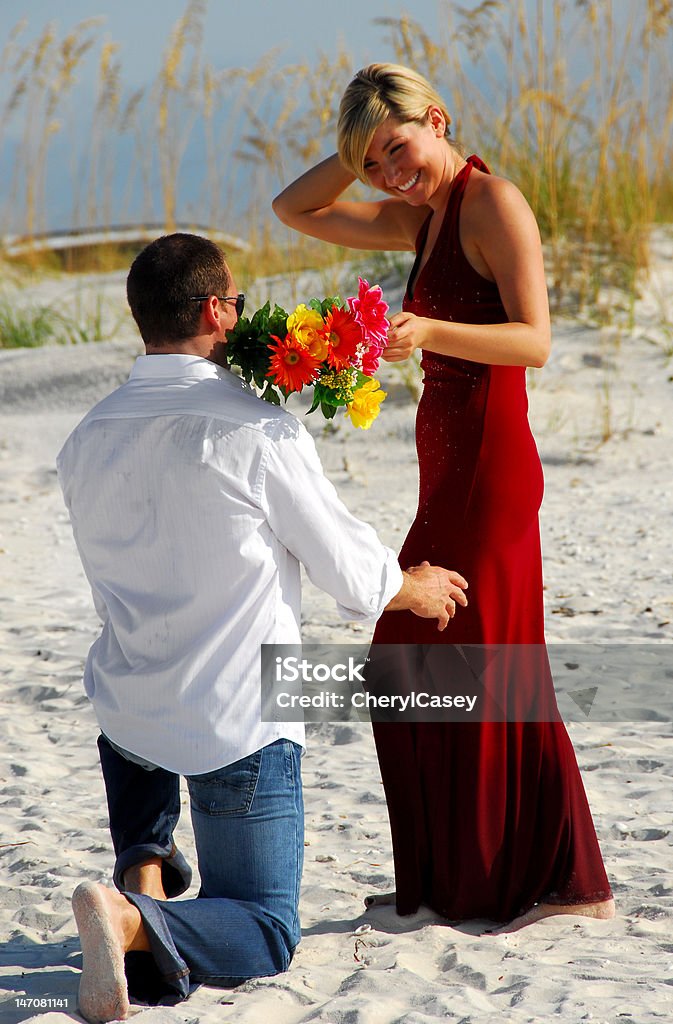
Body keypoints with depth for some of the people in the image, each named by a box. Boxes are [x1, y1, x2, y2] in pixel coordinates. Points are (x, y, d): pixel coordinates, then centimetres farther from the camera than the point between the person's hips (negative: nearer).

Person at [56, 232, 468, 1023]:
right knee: (266, 934, 8)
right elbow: (350, 573, -8)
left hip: (126, 712, 5)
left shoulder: (86, 443, -3)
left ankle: (142, 864, 19)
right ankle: (139, 924, -23)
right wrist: (415, 588, 13)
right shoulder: (261, 435, -19)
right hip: (238, 721, -5)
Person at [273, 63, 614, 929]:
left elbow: (534, 339, -20)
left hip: (490, 467, -9)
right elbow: (296, 210, 24)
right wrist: (359, 152, 11)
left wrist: (427, 332, -34)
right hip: (451, 469, 9)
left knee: (488, 672, -5)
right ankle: (453, 879, 21)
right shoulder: (423, 219, 16)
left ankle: (569, 882, 3)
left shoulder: (493, 201, -10)